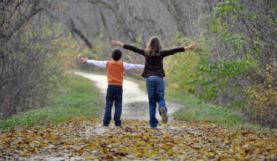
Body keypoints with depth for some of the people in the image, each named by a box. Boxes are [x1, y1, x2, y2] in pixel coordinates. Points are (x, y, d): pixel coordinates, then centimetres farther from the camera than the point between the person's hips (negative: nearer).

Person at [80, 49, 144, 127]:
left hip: (110, 86, 1)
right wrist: (144, 66, 11)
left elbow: (97, 63, 15)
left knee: (108, 105, 2)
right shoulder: (122, 65, 2)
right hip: (119, 86, -1)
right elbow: (133, 66, 3)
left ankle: (106, 122, 0)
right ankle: (117, 122, -2)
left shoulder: (107, 63, 5)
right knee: (118, 105, 2)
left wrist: (87, 61, 30)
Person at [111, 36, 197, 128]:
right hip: (159, 78, -1)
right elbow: (173, 51, 2)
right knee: (160, 98, 7)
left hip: (150, 79, 1)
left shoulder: (146, 53, 5)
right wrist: (188, 48, 5)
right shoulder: (161, 53, 3)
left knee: (152, 102, 5)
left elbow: (133, 49, 9)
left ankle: (153, 124, 1)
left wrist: (120, 44, 16)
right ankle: (162, 108, -30)